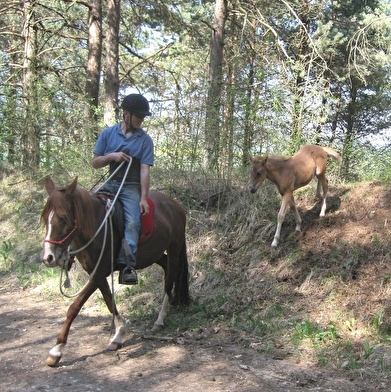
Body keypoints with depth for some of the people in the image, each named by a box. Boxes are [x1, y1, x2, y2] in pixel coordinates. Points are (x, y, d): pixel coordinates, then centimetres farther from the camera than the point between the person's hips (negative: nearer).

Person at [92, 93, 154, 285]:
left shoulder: (145, 140, 3)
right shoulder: (107, 134, 7)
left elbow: (145, 170, -5)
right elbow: (95, 163, 10)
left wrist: (143, 198, -14)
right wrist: (111, 156, -11)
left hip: (131, 187, -3)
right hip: (110, 183, 3)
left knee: (132, 222, -25)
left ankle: (127, 265, -33)